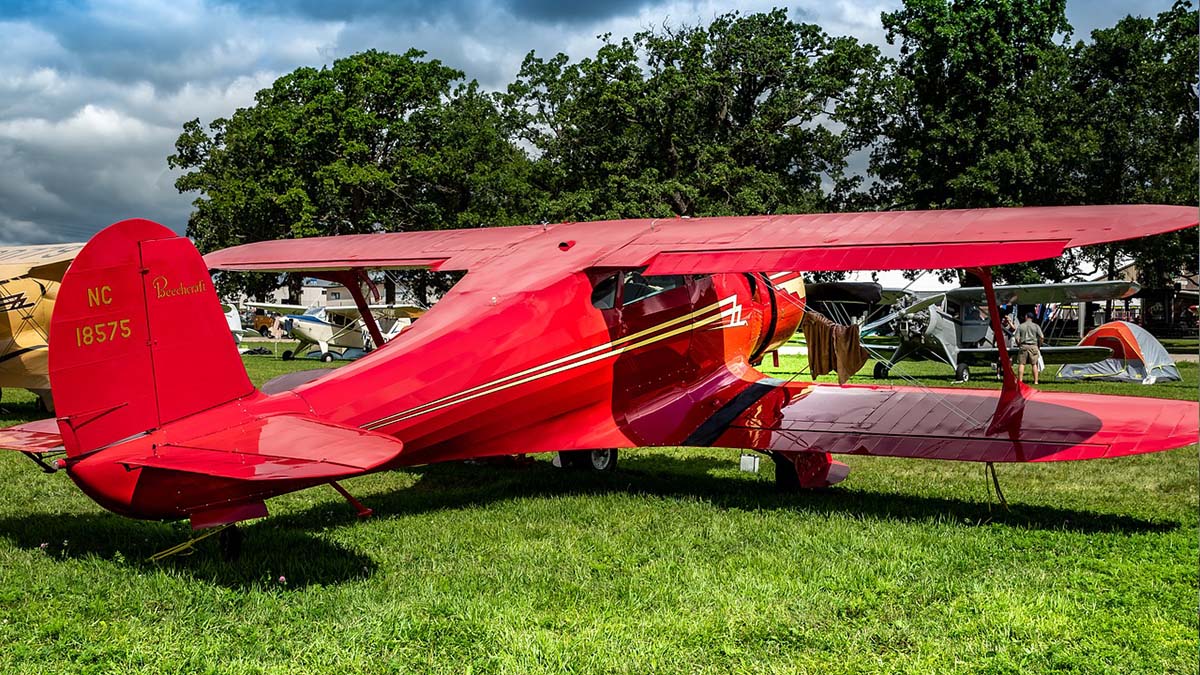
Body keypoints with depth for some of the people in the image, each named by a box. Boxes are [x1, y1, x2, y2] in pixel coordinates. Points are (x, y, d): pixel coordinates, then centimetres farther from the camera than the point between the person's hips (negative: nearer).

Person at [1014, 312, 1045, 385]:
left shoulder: (1020, 326, 5)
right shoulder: (1036, 326, 4)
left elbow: (1017, 338, -2)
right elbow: (1041, 337, -3)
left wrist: (1019, 345, 14)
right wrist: (1039, 346, 9)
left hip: (1023, 346, 0)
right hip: (1033, 346, 0)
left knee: (1021, 363, 2)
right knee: (1034, 364, 5)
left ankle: (1020, 380, -2)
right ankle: (1035, 381, 3)